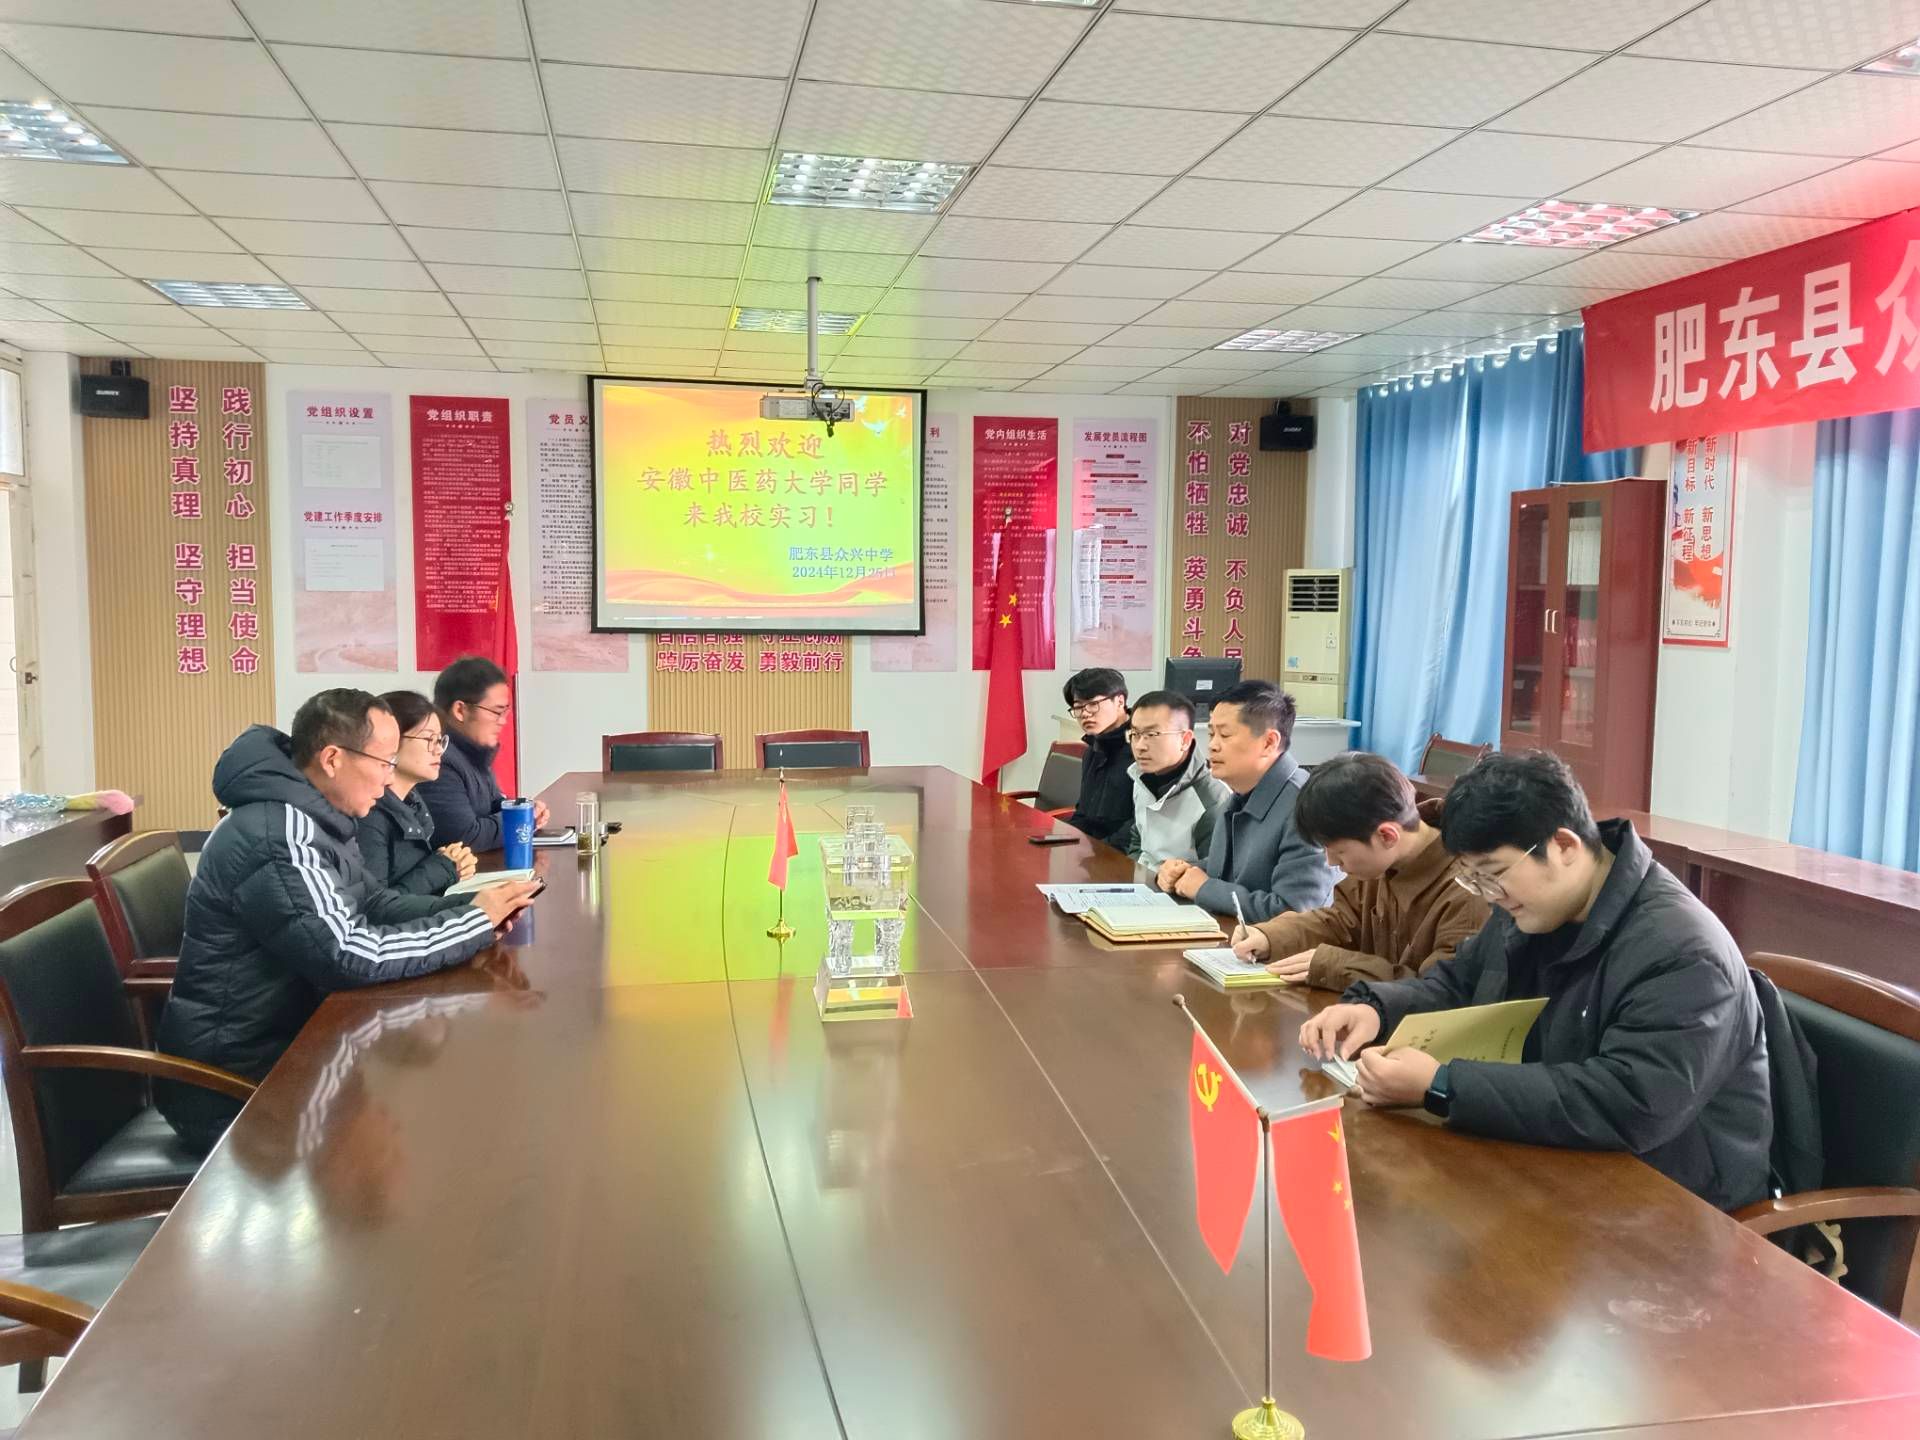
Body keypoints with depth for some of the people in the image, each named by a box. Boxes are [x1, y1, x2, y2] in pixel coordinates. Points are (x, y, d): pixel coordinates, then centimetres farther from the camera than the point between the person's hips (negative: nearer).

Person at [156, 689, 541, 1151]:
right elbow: (348, 957, -31)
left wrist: (457, 911, -6)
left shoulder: (314, 817, 4)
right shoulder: (277, 837, -26)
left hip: (289, 1036, 9)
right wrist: (475, 923, -23)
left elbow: (369, 903, 13)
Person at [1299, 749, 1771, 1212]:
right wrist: (1374, 1007, -8)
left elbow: (1628, 1108, -35)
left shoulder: (1681, 955, -26)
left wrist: (1441, 1087, -36)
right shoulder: (1530, 908, 1)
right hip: (1557, 1159, 8)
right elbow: (1457, 983, 14)